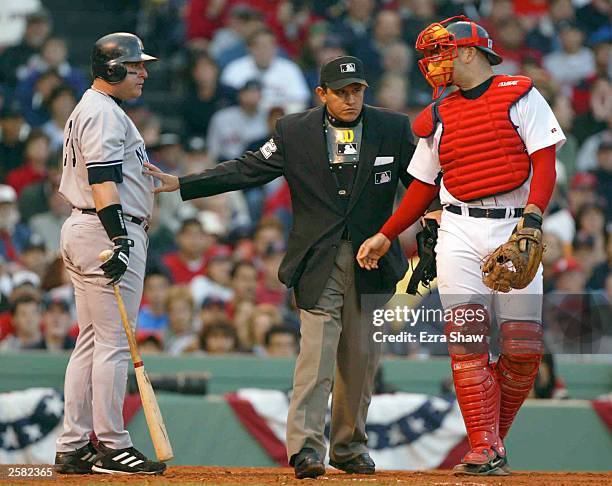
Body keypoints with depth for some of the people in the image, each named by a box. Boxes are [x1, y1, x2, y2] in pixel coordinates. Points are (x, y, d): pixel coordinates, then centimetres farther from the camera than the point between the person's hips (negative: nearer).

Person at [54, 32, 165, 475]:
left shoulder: (85, 110, 21)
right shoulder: (104, 113, -12)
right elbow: (102, 178, -22)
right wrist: (118, 238, -28)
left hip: (82, 229, 11)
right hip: (108, 230, -11)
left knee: (91, 342, 11)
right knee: (114, 343, -8)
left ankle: (73, 448, 10)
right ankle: (111, 447, -7)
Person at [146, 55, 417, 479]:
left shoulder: (394, 128, 3)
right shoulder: (294, 132, 2)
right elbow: (248, 170, 2)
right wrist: (178, 184, -3)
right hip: (317, 263, -2)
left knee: (361, 356, 6)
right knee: (317, 351, -12)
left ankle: (349, 446, 18)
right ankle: (305, 447, -13)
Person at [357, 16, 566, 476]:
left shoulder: (520, 95, 4)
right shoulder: (437, 117, 16)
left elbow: (544, 162, -4)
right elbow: (424, 187, 21)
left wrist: (533, 216, -19)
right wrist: (385, 237, 14)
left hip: (515, 230, -3)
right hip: (460, 232, 3)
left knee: (524, 347, -8)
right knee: (467, 340, -11)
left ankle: (495, 435, 11)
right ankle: (485, 450, -10)